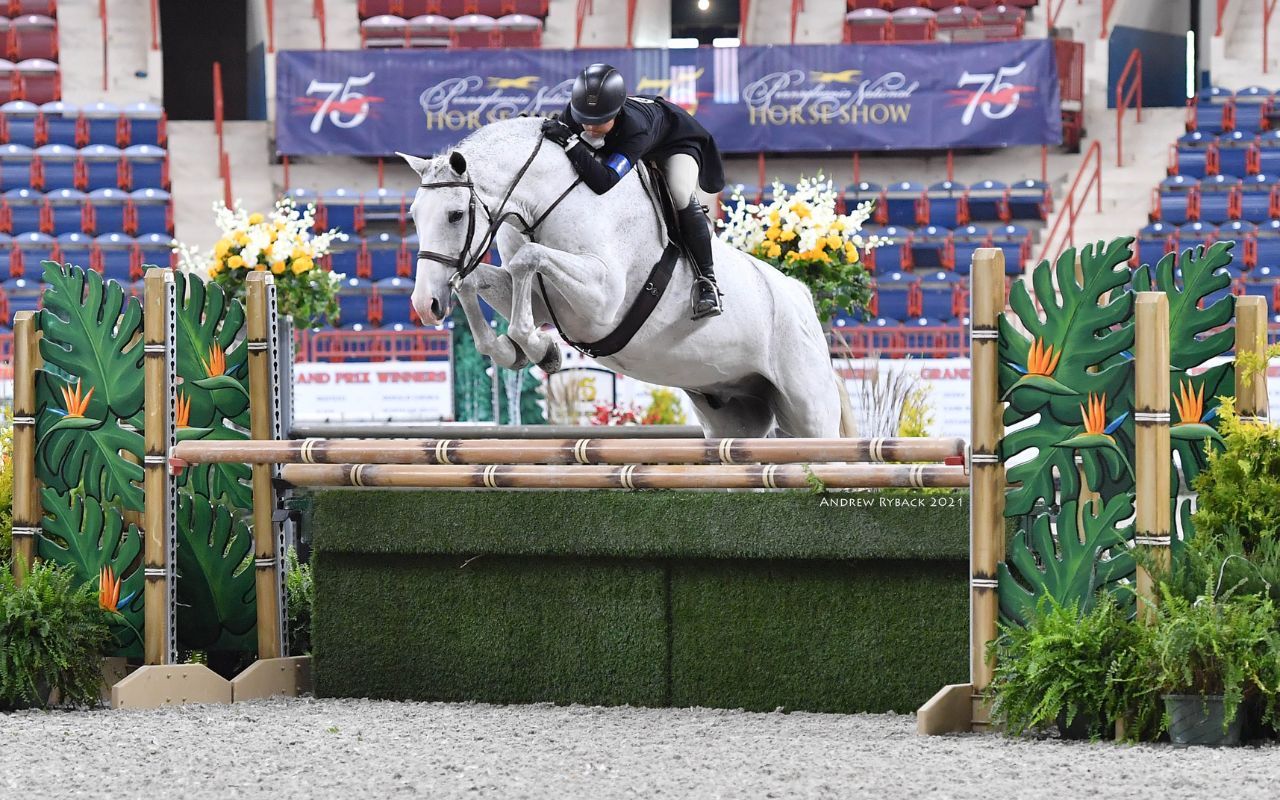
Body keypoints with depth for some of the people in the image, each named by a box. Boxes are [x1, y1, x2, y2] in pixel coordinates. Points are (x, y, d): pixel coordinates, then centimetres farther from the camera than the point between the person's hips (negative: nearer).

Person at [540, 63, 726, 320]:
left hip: (677, 137, -6)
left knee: (681, 198, -29)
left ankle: (705, 279, -17)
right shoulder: (577, 112, -33)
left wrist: (571, 143, -64)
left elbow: (604, 181, -58)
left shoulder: (634, 128, -49)